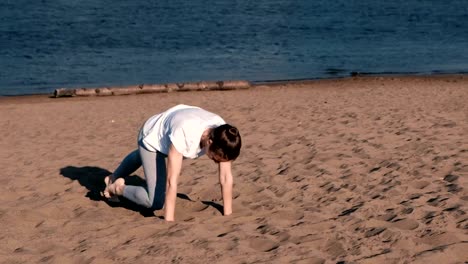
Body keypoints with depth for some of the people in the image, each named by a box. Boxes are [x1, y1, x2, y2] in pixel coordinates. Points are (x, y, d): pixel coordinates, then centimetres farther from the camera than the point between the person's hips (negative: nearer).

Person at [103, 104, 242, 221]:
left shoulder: (222, 134, -34)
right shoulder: (183, 134, -49)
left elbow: (226, 176, -27)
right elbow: (172, 180, -46)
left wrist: (228, 214, -26)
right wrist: (169, 221, -44)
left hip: (166, 134, 6)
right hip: (151, 135, -6)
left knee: (141, 157, 37)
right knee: (156, 201, -16)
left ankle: (113, 178, 67)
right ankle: (118, 188, 11)